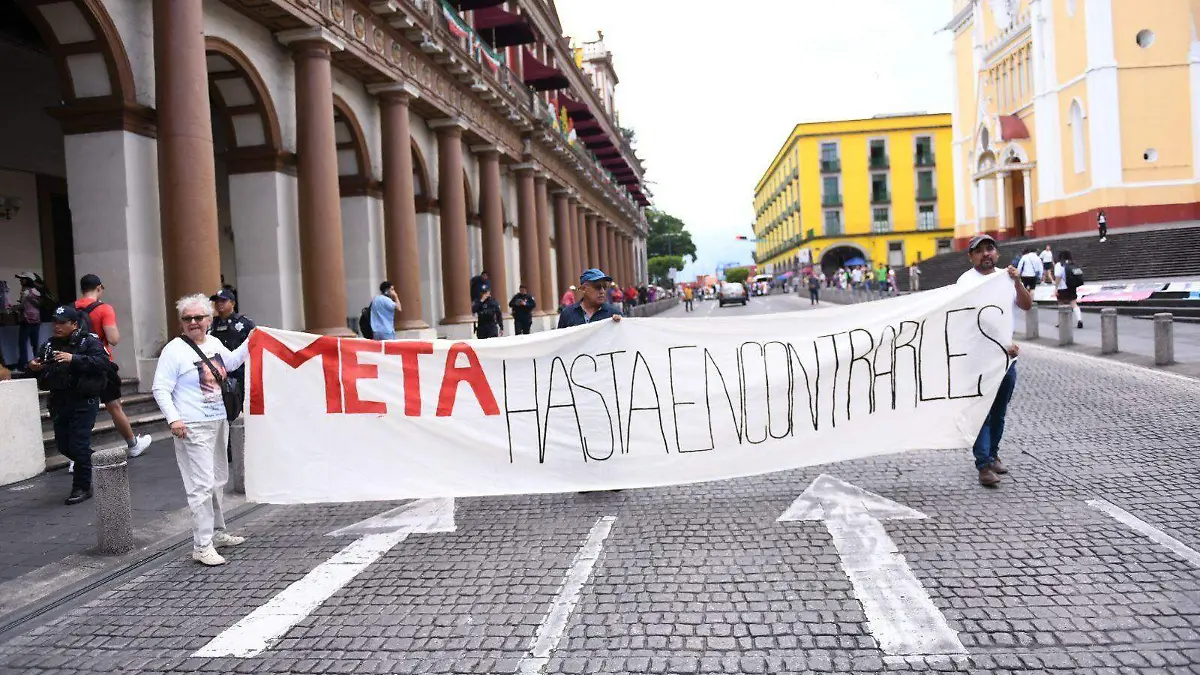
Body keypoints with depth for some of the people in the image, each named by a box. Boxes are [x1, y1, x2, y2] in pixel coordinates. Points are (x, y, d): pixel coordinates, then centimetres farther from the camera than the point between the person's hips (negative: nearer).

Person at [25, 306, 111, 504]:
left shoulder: (89, 341, -7)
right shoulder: (50, 344, 11)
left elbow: (103, 362, -22)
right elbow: (35, 366, 18)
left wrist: (74, 359, -31)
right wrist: (32, 366, -6)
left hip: (83, 402, -7)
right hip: (59, 402, 7)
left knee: (78, 445, -6)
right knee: (63, 445, 11)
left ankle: (82, 487, 6)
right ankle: (92, 462, 37)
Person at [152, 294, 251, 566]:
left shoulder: (214, 343, 9)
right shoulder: (174, 349, -11)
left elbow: (231, 362, 30)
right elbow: (160, 389, -13)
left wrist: (250, 343, 20)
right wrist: (173, 418, -23)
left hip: (219, 422, 8)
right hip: (193, 428, -8)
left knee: (218, 480, 18)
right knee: (202, 485, -10)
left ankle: (217, 533, 33)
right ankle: (202, 546, -5)